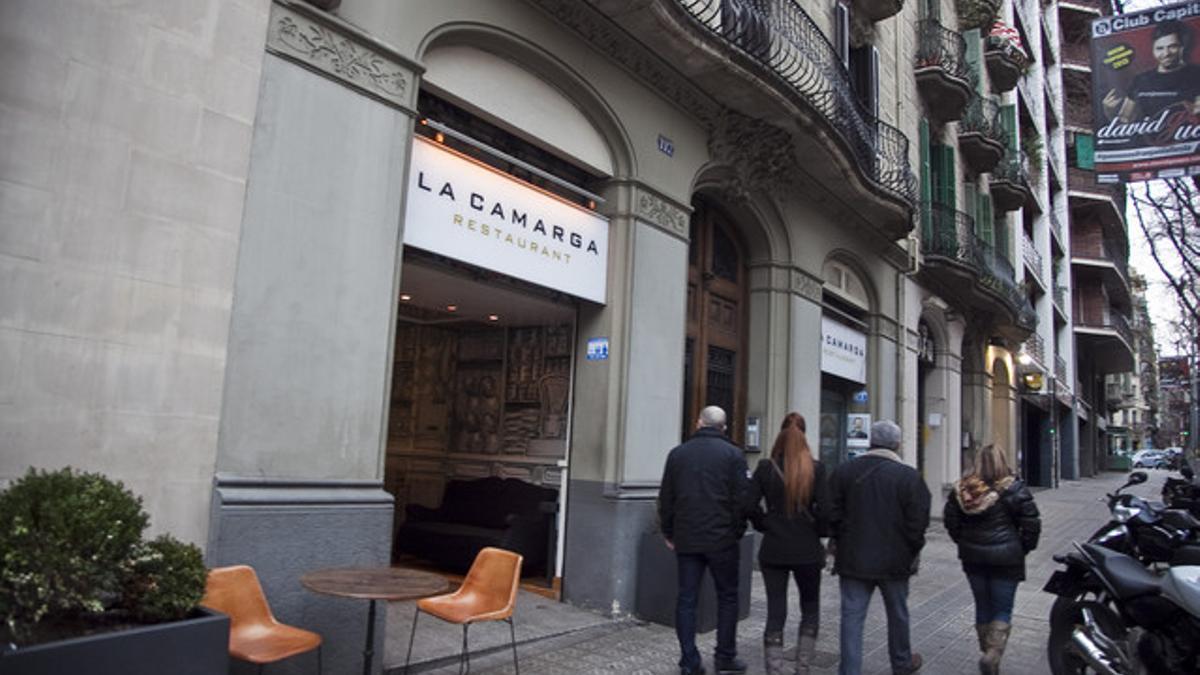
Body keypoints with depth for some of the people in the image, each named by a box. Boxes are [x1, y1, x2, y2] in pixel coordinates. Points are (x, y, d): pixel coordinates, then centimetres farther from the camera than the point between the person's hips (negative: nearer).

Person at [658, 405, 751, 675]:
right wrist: (737, 531, 5)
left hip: (685, 539, 3)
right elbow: (742, 498, -7)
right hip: (722, 540, -2)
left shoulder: (677, 453, 6)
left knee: (686, 599, 7)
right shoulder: (733, 454, -4)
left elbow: (666, 499, 8)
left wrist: (669, 533, 16)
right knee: (727, 597, 12)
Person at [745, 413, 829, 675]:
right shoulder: (816, 469, -7)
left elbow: (750, 506, -7)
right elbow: (824, 509, -10)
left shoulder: (766, 467, -5)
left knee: (775, 613, 7)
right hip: (807, 551, 0)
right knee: (810, 609, 19)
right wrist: (818, 531, 8)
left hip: (773, 550, 1)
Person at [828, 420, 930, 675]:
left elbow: (833, 513, 1)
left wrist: (837, 543, 13)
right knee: (898, 614, 20)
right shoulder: (909, 476, -10)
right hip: (894, 560, 0)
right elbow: (917, 521, -9)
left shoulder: (844, 470, -2)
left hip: (853, 559, 1)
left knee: (852, 616, 4)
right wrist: (914, 552, 5)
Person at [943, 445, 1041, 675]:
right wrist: (1023, 548, 5)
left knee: (982, 607, 16)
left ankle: (988, 654, 26)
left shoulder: (962, 489, -1)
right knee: (1002, 610, 5)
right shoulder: (1014, 489, -11)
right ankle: (993, 654, -11)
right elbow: (1031, 524, -10)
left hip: (973, 558, 3)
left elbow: (950, 520, 5)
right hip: (1006, 558, -3)